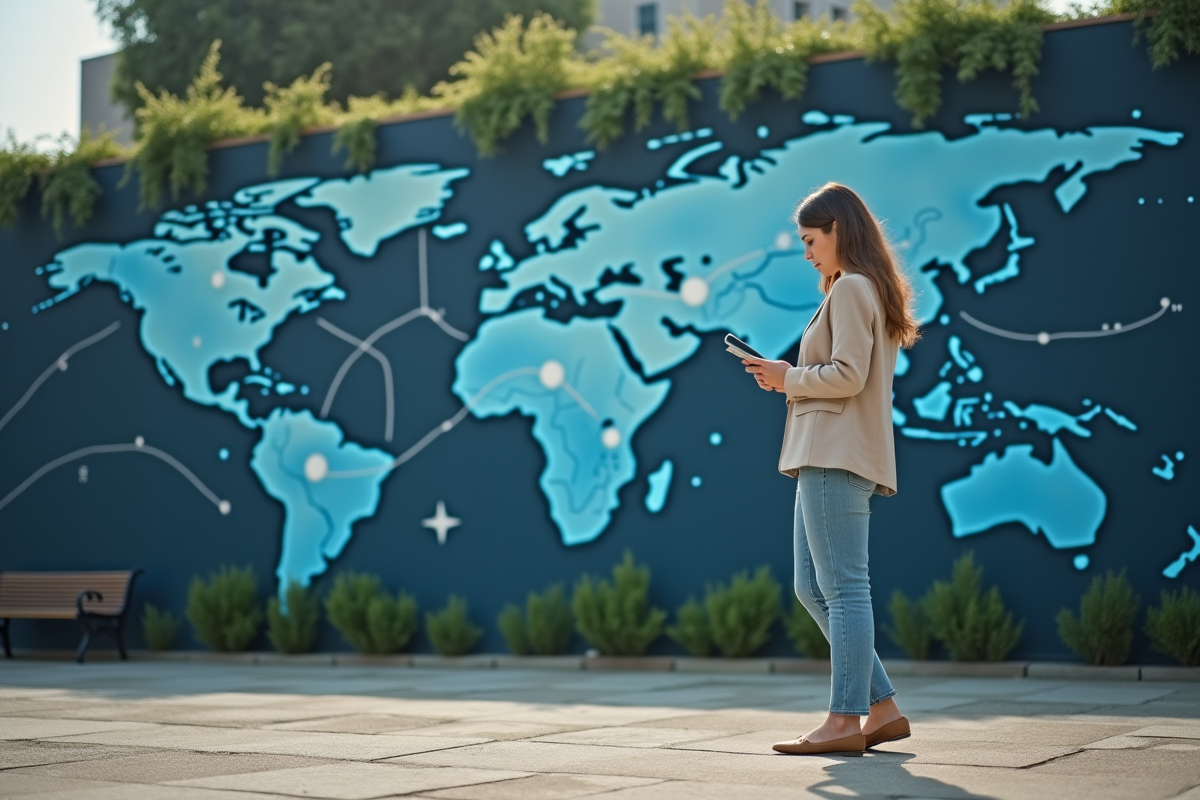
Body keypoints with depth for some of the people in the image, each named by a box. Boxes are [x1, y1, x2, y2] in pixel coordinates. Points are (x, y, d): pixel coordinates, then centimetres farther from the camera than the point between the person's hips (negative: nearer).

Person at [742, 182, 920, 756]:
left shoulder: (851, 287, -8)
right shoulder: (870, 291, 23)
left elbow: (848, 375, -18)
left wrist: (789, 377, -5)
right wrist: (790, 380, 13)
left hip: (837, 456, -10)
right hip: (830, 454, 10)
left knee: (843, 587, -9)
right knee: (813, 587, 10)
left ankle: (845, 721, -8)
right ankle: (882, 708, 11)